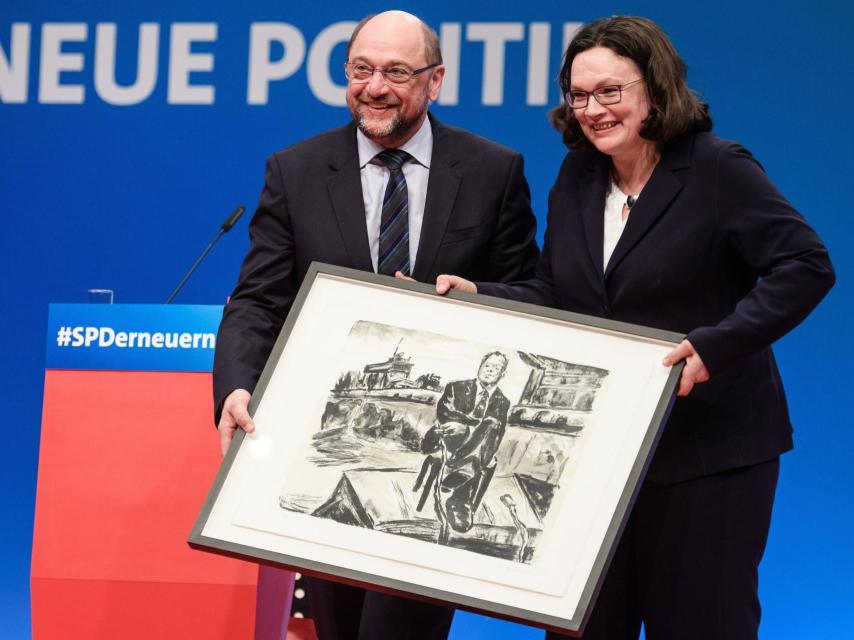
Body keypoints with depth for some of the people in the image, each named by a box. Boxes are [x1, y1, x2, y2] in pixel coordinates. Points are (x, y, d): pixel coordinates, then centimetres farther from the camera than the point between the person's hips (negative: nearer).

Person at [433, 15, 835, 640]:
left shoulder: (719, 170, -10)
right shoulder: (577, 175, 9)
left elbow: (806, 266, -16)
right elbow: (553, 297, 11)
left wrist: (718, 344, -25)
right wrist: (477, 296, -6)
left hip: (707, 453, -6)